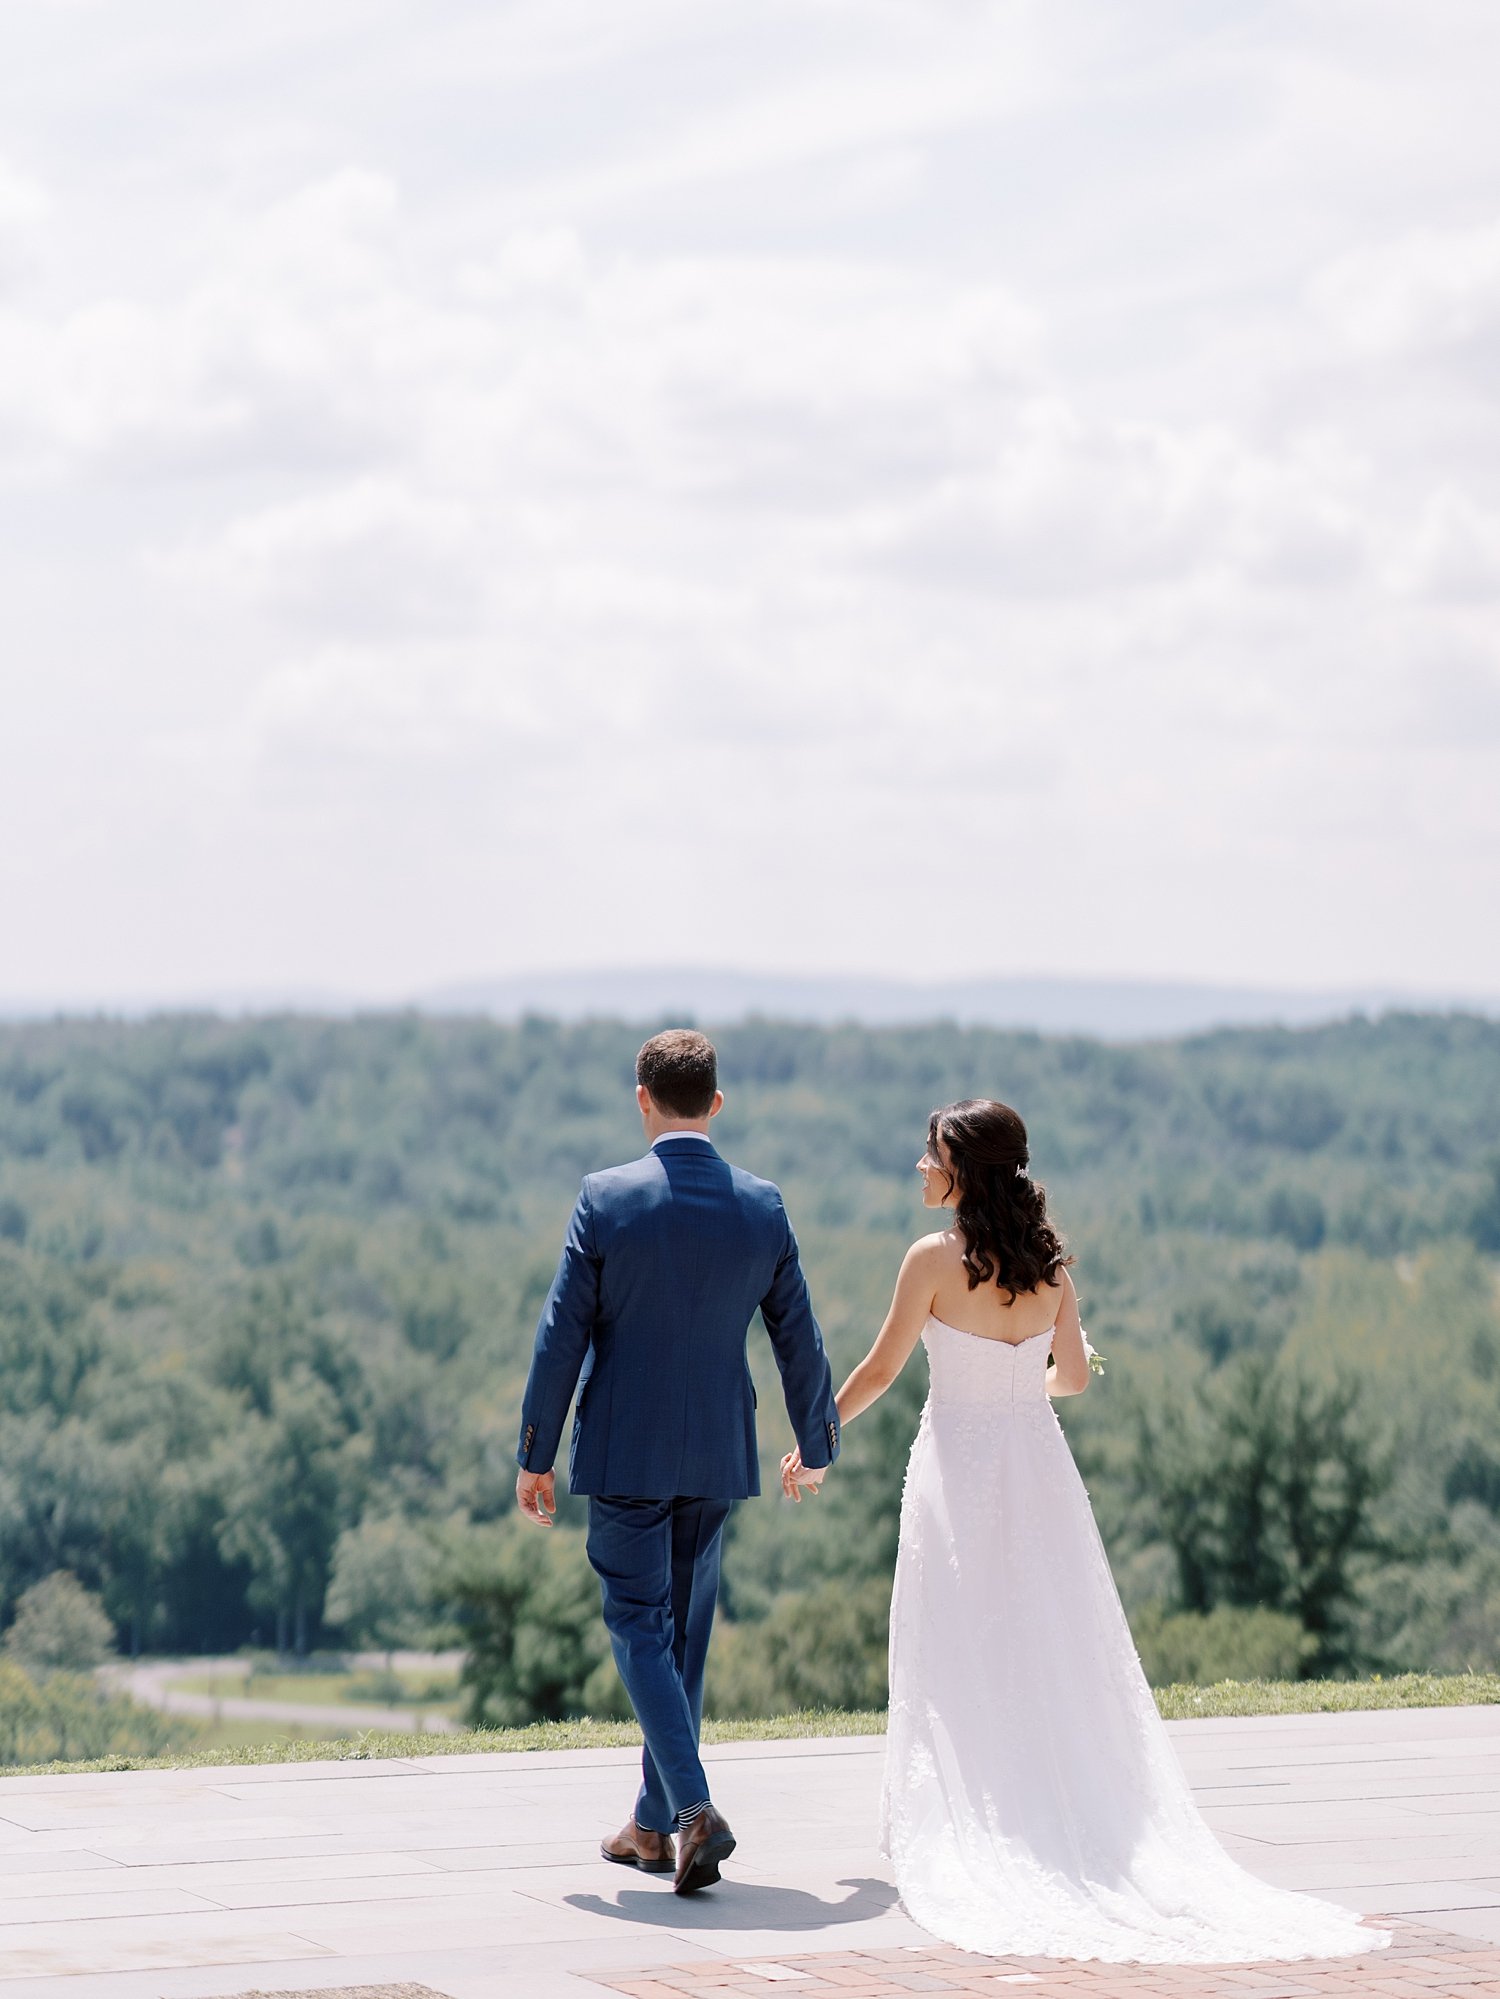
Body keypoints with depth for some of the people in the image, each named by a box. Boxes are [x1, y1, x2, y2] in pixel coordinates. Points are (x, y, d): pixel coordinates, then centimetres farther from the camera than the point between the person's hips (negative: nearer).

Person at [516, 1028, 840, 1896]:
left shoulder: (607, 1200, -11)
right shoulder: (763, 1206, -1)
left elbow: (562, 1335, -9)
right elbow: (799, 1338, 6)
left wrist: (535, 1455, 0)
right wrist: (817, 1443, 21)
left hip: (625, 1451, -3)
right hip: (719, 1454, 3)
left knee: (640, 1627, 1)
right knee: (686, 1630, 14)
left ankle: (695, 1806, -18)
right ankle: (654, 1824, 21)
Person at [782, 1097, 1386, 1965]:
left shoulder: (935, 1260, -13)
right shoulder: (1050, 1260, 2)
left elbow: (880, 1370, -6)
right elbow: (1073, 1374, 11)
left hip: (958, 1464, -4)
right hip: (1037, 1467, 5)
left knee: (959, 1663, 3)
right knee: (1056, 1656, 10)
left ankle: (953, 1829, 5)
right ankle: (1074, 1818, 11)